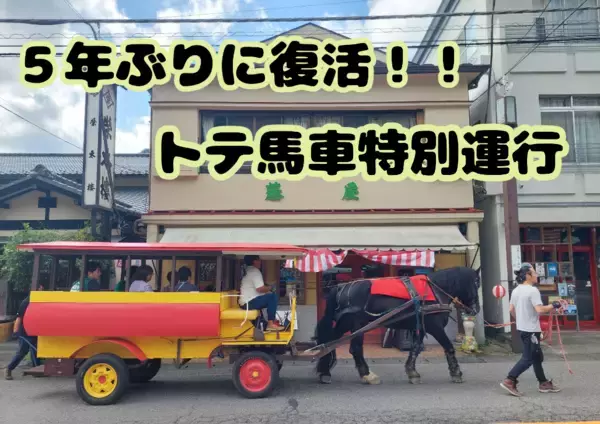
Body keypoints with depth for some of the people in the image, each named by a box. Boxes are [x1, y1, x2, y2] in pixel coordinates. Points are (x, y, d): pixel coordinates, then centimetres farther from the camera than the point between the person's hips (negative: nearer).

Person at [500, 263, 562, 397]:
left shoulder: (516, 290, 9)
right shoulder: (532, 290, -17)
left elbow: (512, 310, 14)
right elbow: (540, 310, -25)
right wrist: (553, 306, -10)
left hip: (522, 328, 9)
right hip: (531, 329, -9)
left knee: (537, 356, 18)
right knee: (528, 358, -3)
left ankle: (544, 383, 26)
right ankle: (509, 381, -5)